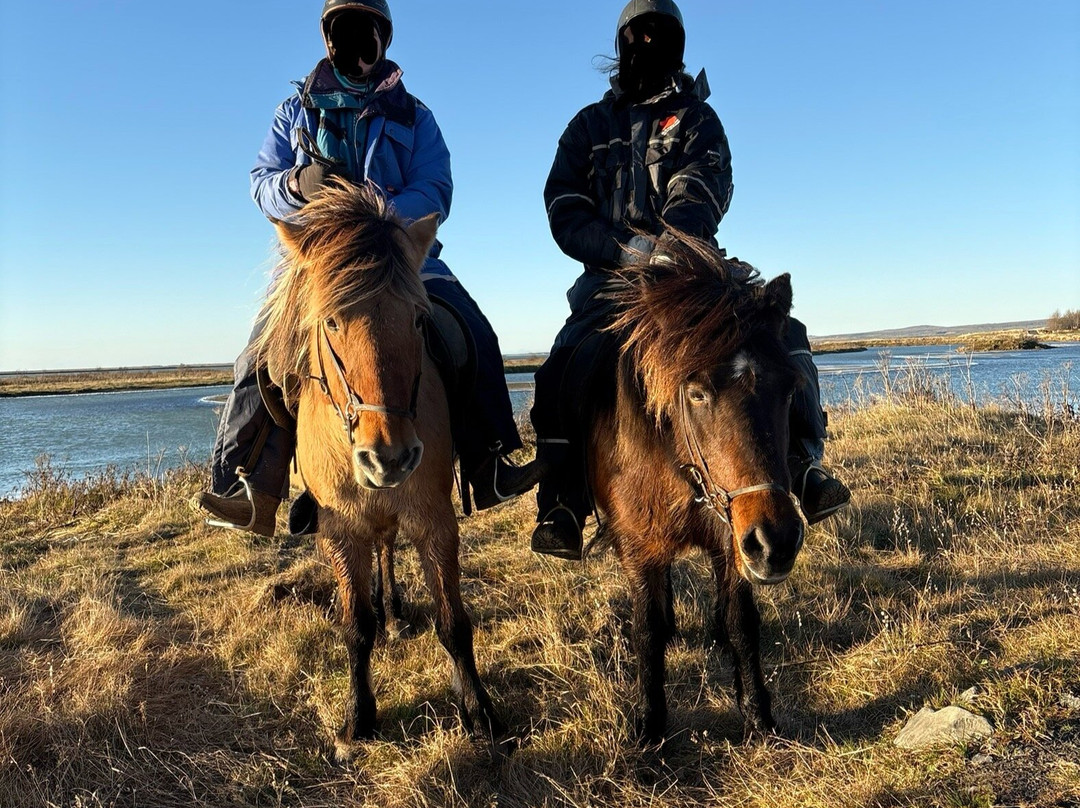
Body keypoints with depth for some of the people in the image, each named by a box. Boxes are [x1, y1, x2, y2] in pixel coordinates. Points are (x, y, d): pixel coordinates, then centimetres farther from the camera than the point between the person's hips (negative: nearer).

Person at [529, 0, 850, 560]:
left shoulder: (697, 119, 13)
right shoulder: (589, 126, 16)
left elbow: (704, 191, -7)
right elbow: (563, 209, 2)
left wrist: (665, 249, -29)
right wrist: (628, 251, -16)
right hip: (613, 275, 0)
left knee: (780, 336, -21)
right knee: (562, 371, -23)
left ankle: (802, 464, -16)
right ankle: (561, 511, -15)